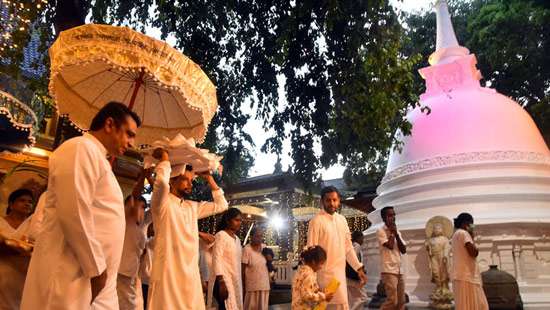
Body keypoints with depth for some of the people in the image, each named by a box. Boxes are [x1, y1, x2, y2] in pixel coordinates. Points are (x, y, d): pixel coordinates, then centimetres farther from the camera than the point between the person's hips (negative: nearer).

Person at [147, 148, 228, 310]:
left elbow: (221, 205, 20)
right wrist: (164, 159, -10)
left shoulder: (193, 207, 14)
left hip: (191, 274, 7)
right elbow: (161, 183, -28)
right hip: (168, 274, -7)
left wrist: (209, 178, 16)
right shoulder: (162, 203, -7)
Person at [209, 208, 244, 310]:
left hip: (235, 281, 8)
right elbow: (217, 259, -15)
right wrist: (221, 283, -21)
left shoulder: (237, 239, 16)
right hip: (224, 280, -8)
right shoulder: (221, 235, -8)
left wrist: (240, 282, 14)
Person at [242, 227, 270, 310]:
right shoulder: (247, 249, -14)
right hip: (252, 285, -5)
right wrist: (243, 285, -10)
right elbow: (243, 268, -11)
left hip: (264, 284, 5)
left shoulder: (264, 247, 2)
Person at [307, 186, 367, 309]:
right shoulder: (317, 221, -12)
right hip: (327, 273, -6)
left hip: (340, 272, 6)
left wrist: (359, 268, 9)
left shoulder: (342, 220, 8)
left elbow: (348, 247, 14)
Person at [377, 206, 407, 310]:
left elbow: (404, 250, 7)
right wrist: (392, 231, -7)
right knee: (392, 300, -14)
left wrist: (396, 233, -1)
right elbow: (390, 245, -19)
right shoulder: (380, 231, -6)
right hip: (389, 270, -7)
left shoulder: (397, 232, 15)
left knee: (401, 301, 8)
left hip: (399, 270, 8)